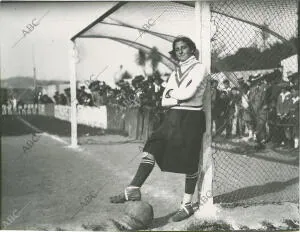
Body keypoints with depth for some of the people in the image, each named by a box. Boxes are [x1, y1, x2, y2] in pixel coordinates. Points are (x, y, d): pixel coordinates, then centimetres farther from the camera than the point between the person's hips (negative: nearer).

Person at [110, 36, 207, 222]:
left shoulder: (199, 69, -3)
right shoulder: (175, 73, 17)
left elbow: (188, 93, -17)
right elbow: (164, 101, 8)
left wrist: (171, 93, 0)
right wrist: (180, 99, -9)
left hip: (191, 119, -6)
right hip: (173, 118, 6)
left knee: (189, 163, 1)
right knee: (151, 148, -10)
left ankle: (187, 205, 13)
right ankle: (134, 190, -13)